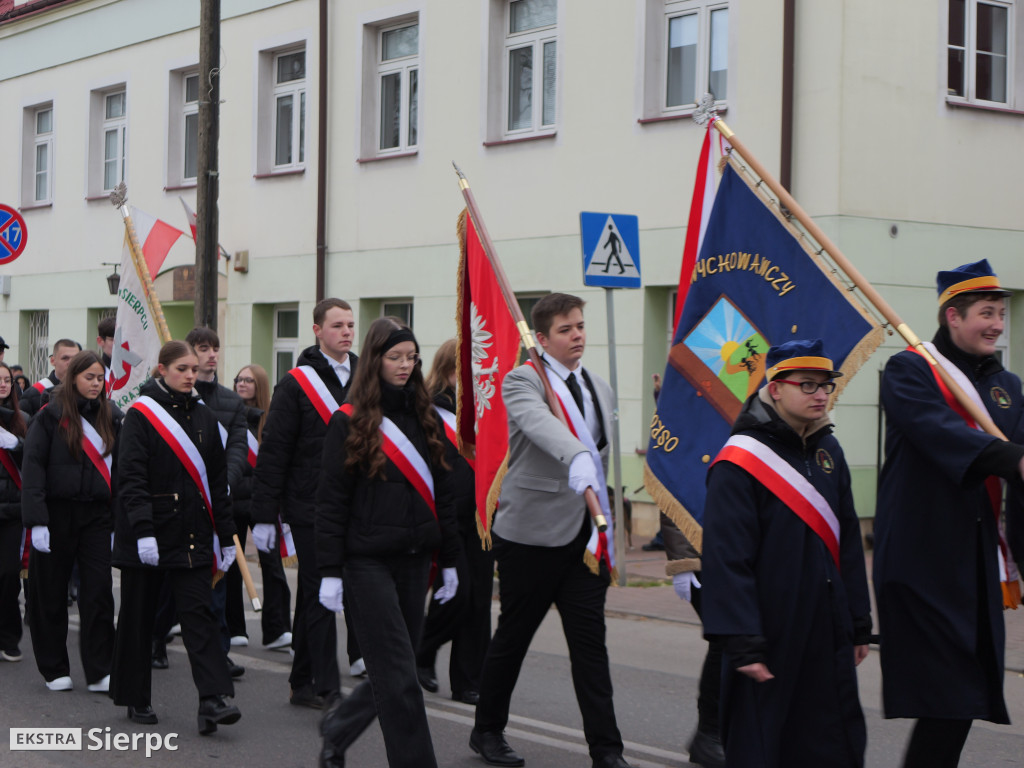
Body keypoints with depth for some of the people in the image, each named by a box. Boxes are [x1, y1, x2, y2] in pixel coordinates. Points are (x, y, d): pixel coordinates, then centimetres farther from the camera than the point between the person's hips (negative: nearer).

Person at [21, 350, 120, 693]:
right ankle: (54, 670, 18)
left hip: (97, 515, 3)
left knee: (100, 590, -5)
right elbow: (32, 468, -9)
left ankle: (99, 672, -1)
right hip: (56, 513, -3)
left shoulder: (111, 417, 7)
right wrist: (37, 520, -16)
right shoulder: (51, 415, -5)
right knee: (51, 593, 6)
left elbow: (119, 469, 10)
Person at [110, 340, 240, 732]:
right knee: (139, 615, 7)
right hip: (146, 533, -3)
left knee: (199, 612, -6)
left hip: (192, 533, 3)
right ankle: (136, 699, 20)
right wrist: (143, 531, -22)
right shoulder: (141, 414, -5)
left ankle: (213, 700, -14)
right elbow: (132, 477, -13)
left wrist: (226, 535, 10)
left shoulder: (204, 417, 10)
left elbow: (218, 480, 13)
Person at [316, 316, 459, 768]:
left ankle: (337, 726, 33)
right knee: (399, 676, -7)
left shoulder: (424, 418, 11)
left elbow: (440, 491, 15)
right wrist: (330, 571, -10)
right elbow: (330, 501, -5)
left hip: (414, 561, 6)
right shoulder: (349, 422, -4)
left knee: (392, 674, 9)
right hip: (368, 562, -6)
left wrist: (448, 560, 13)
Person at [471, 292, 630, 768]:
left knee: (590, 640, 3)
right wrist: (576, 459, -49)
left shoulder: (600, 390, 14)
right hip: (531, 533, -5)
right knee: (513, 636, 7)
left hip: (585, 533, 5)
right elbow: (540, 424, -30)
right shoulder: (522, 380, -8)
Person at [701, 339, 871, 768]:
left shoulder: (828, 452, 11)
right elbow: (726, 560, -16)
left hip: (827, 635, 7)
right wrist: (742, 643, -20)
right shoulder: (738, 463, -13)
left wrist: (859, 624, 16)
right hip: (770, 637, -7)